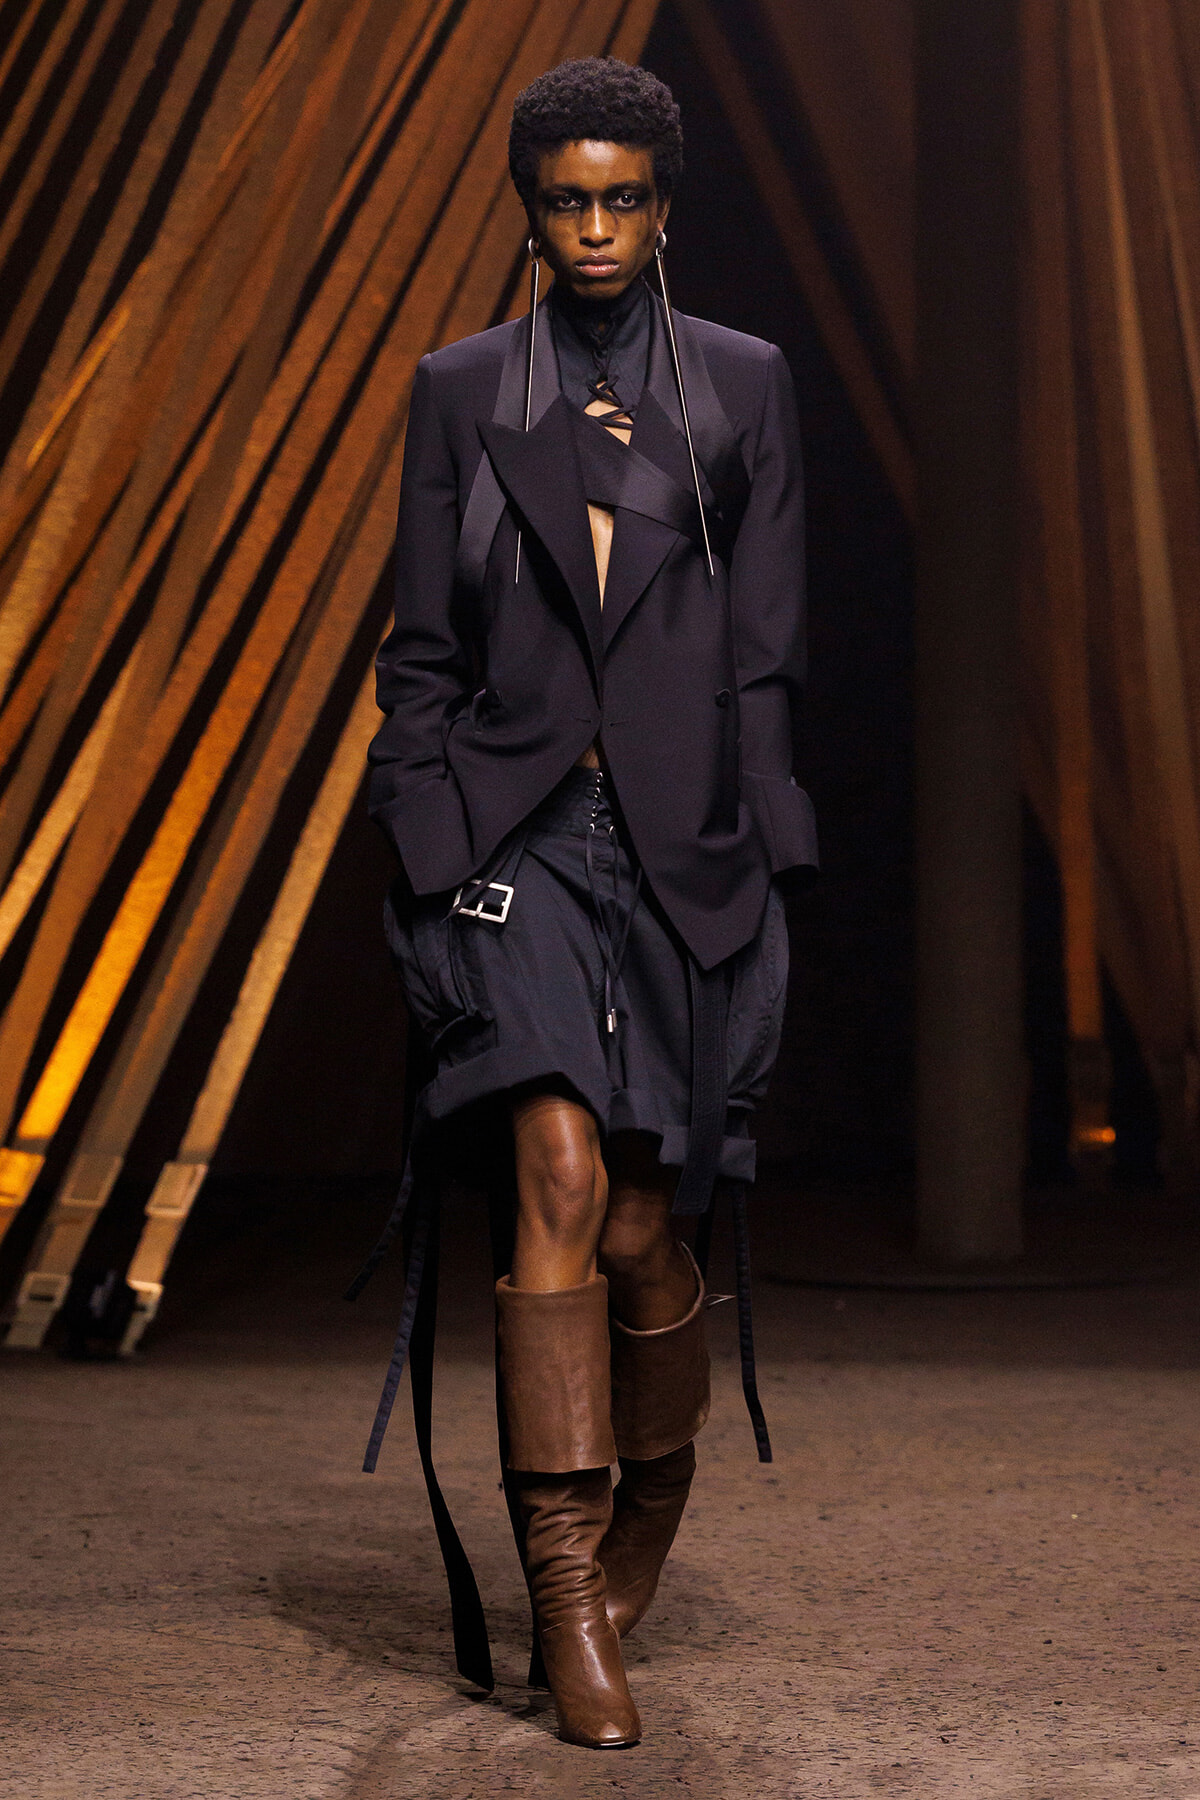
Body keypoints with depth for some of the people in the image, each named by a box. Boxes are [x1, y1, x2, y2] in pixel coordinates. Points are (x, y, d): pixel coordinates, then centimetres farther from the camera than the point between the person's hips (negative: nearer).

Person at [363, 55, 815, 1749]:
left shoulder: (741, 386, 8)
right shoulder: (460, 391, 8)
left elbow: (765, 648, 6)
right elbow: (421, 655, 7)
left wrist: (742, 865, 0)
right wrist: (434, 855, -3)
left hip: (681, 841, 1)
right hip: (515, 833, 0)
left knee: (641, 1225, 2)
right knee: (560, 1170, -19)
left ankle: (651, 1497, 31)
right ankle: (568, 1588, -14)